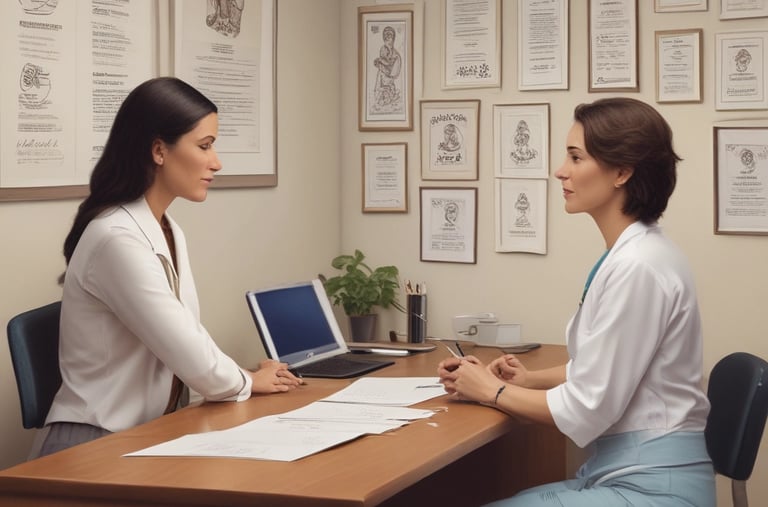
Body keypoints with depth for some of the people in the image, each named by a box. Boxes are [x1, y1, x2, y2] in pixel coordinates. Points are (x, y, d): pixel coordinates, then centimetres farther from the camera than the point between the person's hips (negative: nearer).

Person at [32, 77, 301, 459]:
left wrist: (246, 378, -3)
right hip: (95, 448, -8)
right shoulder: (119, 238, -20)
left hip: (146, 437, 8)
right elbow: (196, 363, -20)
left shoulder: (168, 233, 10)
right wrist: (248, 382, -1)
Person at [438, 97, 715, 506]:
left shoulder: (638, 265, -20)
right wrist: (530, 379, 6)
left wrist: (492, 391, -5)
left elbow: (587, 408, -18)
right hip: (625, 470, 9)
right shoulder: (628, 254, 10)